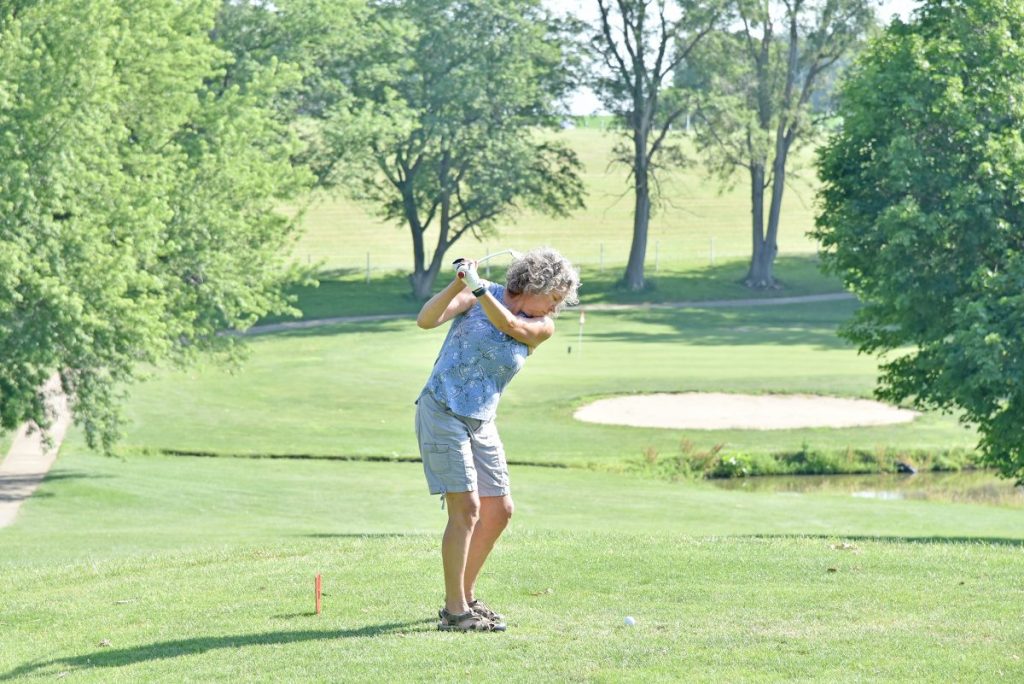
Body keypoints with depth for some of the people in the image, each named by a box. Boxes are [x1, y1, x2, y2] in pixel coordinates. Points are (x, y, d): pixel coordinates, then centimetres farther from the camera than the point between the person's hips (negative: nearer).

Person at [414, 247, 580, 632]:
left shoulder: (542, 328, 3)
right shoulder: (477, 295, -5)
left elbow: (509, 326, -19)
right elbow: (426, 320, -15)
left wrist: (478, 288, -33)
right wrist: (458, 285, -31)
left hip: (481, 423, 6)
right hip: (441, 411, -6)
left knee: (499, 511, 9)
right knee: (466, 507, -13)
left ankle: (465, 598, 24)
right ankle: (455, 612, -10)